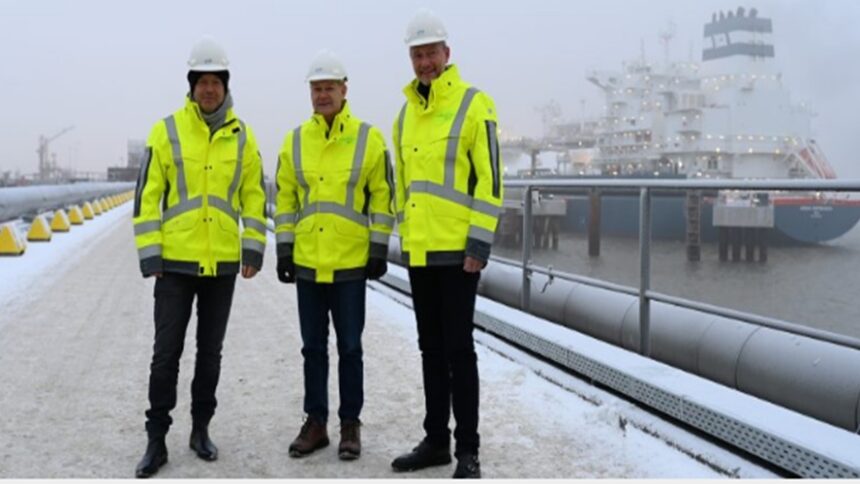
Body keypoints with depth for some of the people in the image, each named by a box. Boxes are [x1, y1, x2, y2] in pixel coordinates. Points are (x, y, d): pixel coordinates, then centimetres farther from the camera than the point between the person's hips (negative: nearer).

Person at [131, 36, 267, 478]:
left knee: (210, 352, 12)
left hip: (222, 264, 2)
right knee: (166, 353, 1)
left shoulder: (242, 136, 4)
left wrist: (253, 249, 0)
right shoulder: (166, 131, -3)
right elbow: (147, 196, -3)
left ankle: (200, 429, 26)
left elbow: (254, 196, 8)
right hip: (175, 262, -2)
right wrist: (150, 255, -8)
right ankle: (156, 439, 13)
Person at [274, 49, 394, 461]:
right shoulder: (295, 140, 6)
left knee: (349, 346, 5)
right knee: (313, 346, 11)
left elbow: (382, 196, -1)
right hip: (307, 261, 3)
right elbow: (284, 198, 9)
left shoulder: (368, 138, -2)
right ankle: (315, 423, 21)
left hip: (351, 262, -3)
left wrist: (379, 248, -5)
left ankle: (350, 424, 17)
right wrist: (284, 248, 5)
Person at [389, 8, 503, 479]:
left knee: (458, 349, -2)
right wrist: (404, 235, 16)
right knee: (431, 348, 13)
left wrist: (480, 245, -16)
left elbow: (489, 181, -12)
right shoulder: (405, 114, 13)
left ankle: (467, 450, 7)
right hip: (418, 251, 7)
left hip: (457, 249, -6)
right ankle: (436, 440, 24)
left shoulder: (474, 104, -8)